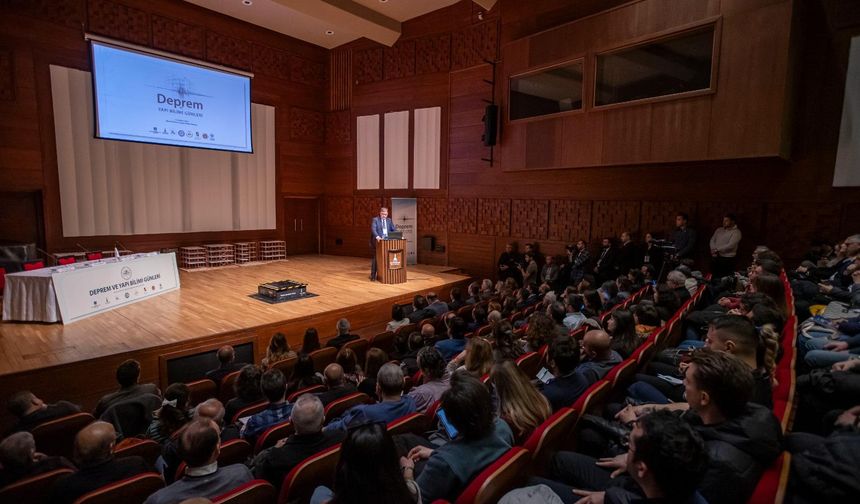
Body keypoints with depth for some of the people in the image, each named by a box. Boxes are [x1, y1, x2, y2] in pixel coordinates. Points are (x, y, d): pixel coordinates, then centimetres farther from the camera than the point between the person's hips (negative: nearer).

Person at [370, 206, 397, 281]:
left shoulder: (389, 220, 14)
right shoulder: (375, 220, -2)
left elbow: (394, 229, 13)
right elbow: (373, 229, -16)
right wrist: (377, 237, -34)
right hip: (378, 242, -4)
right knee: (375, 259, -1)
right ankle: (373, 275, 4)